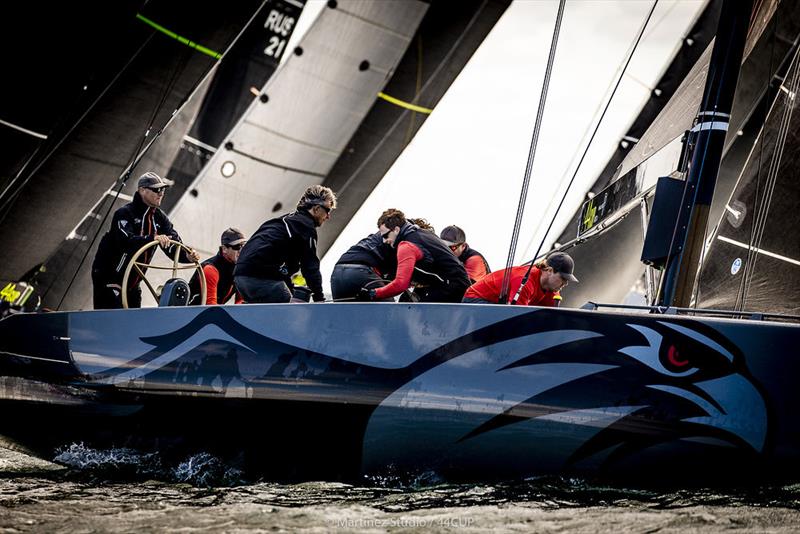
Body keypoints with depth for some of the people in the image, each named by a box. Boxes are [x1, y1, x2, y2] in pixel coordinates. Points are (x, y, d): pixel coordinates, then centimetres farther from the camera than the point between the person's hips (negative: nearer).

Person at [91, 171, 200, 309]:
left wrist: (187, 256, -25)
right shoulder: (124, 214, -16)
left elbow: (174, 247, -3)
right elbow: (126, 241, -33)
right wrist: (152, 239, -47)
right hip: (109, 276, -7)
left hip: (132, 282, 7)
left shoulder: (160, 218, 5)